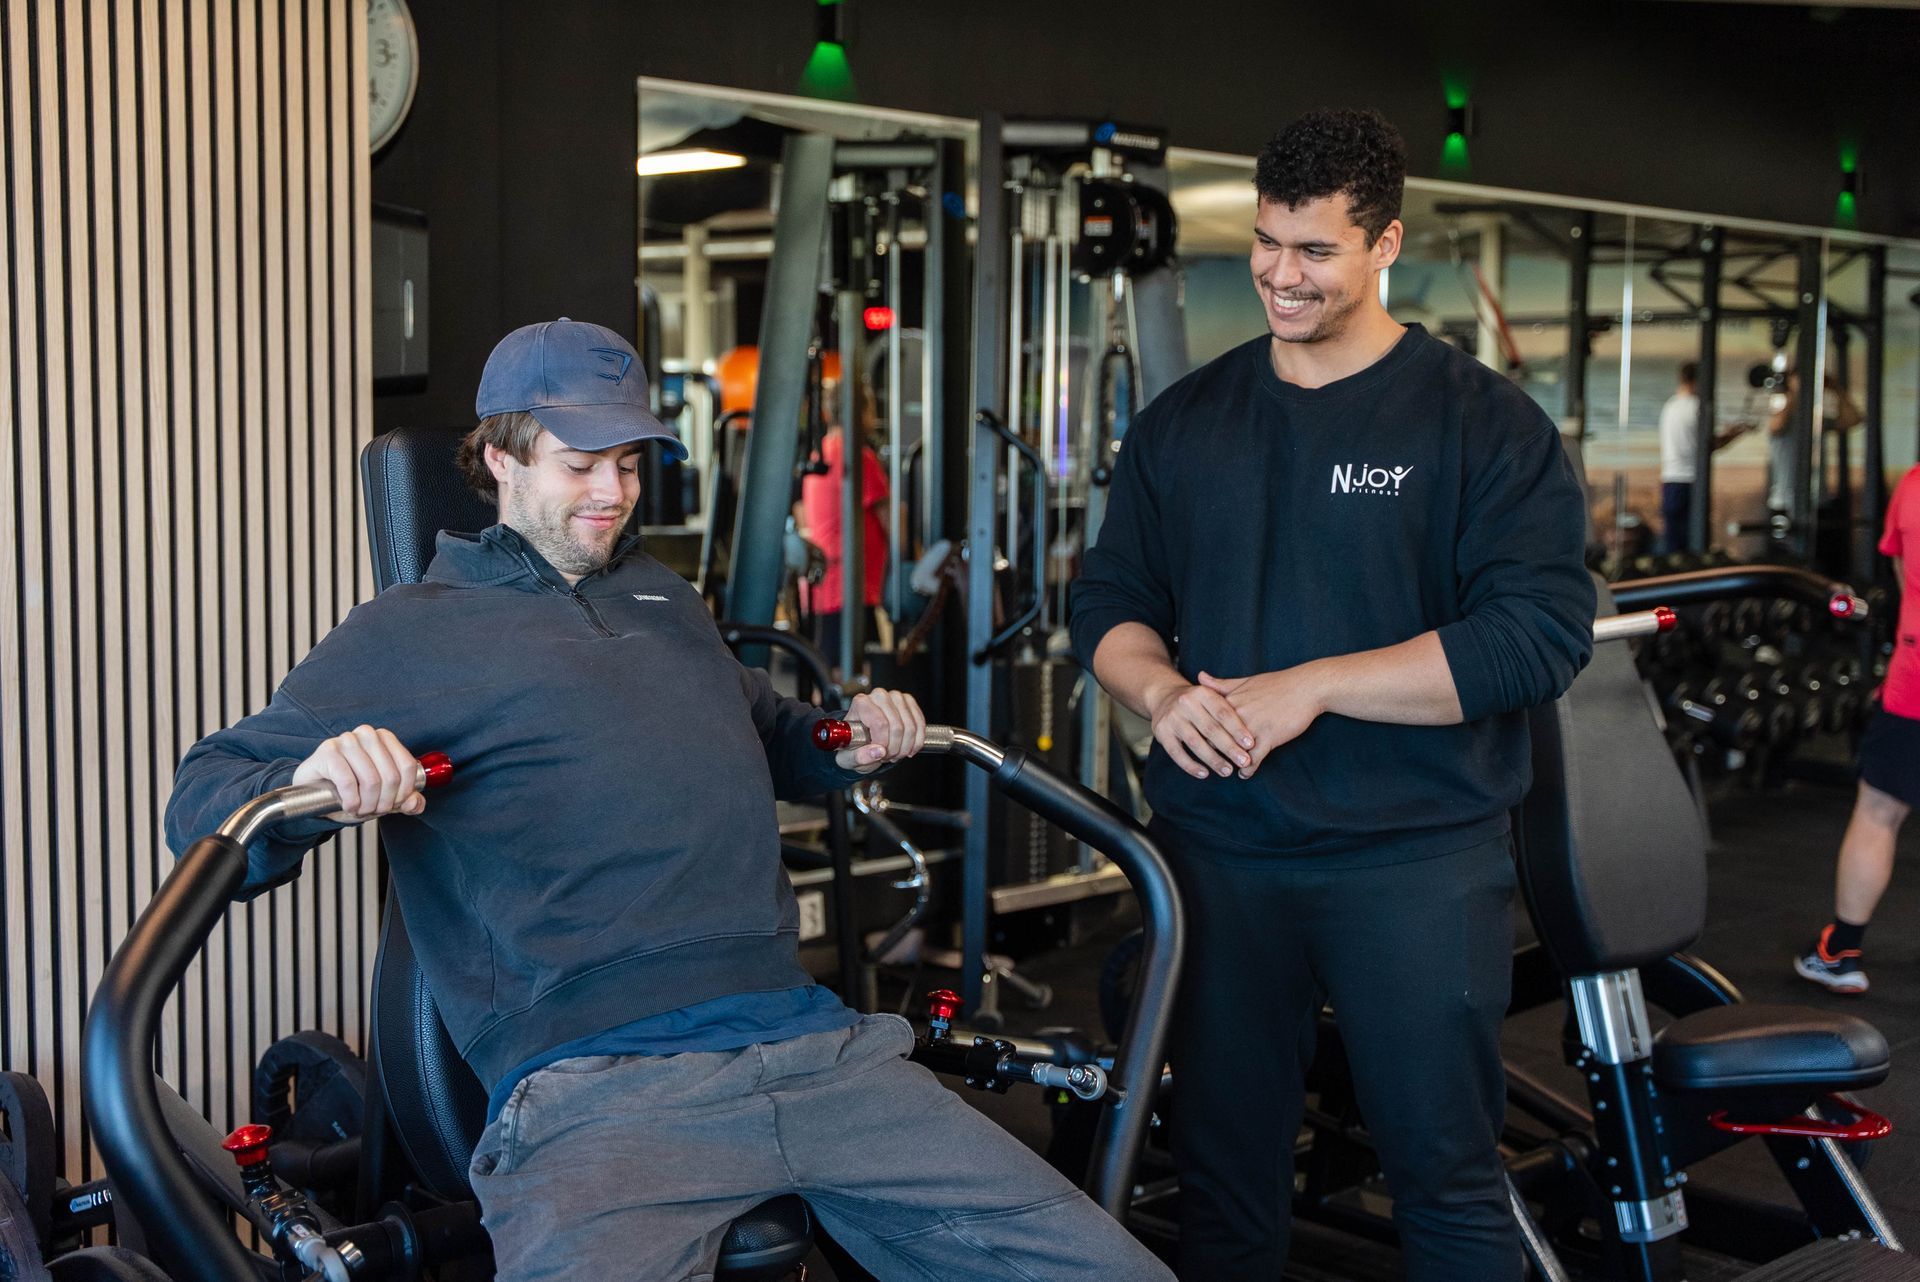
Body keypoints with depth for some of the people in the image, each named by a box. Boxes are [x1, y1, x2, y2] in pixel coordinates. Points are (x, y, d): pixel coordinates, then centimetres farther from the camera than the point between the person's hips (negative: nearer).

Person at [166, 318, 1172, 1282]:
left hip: (809, 1042, 6)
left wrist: (846, 744, 26)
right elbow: (201, 800, 5)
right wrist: (308, 785, -17)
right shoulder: (409, 634, 11)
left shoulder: (668, 603, 29)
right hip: (596, 1093, -5)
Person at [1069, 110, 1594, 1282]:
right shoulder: (1184, 423, 9)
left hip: (1418, 859, -3)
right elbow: (1109, 603, 13)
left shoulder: (1486, 421, -4)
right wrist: (1161, 690, -10)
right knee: (1225, 1164, 14)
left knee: (1446, 1168, 6)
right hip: (1218, 851, 4)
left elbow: (1543, 632, -14)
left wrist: (1311, 687, -18)